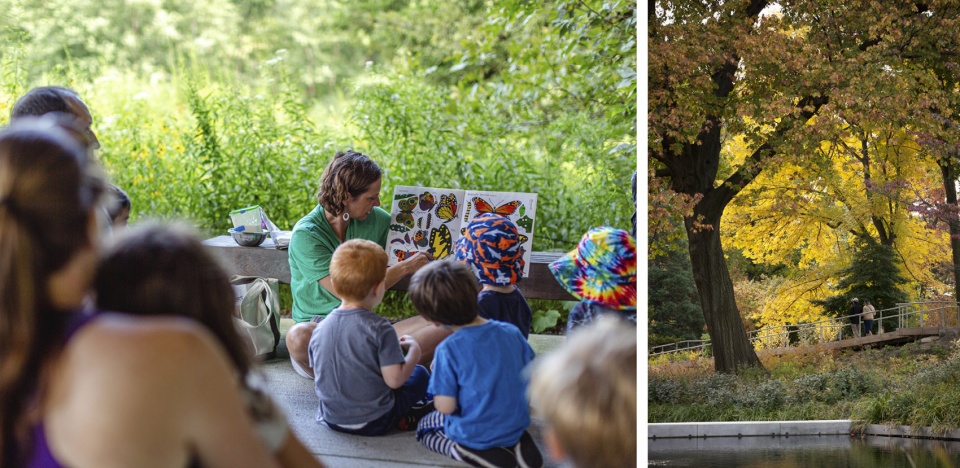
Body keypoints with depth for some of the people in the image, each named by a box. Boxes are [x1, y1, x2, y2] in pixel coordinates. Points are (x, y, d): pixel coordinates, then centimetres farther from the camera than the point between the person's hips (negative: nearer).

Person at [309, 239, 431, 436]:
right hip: (374, 422, -5)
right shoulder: (379, 329, -20)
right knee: (420, 374, 16)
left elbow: (319, 374, 9)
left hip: (331, 419, 5)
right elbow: (395, 379, -19)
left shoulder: (320, 329, -3)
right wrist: (414, 350, -1)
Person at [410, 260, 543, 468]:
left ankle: (462, 450, -5)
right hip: (517, 425, 4)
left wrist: (438, 373, -1)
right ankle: (517, 443, 7)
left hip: (474, 434, -4)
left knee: (424, 426, 25)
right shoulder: (512, 333, -8)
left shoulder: (448, 350, -22)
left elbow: (445, 407, -19)